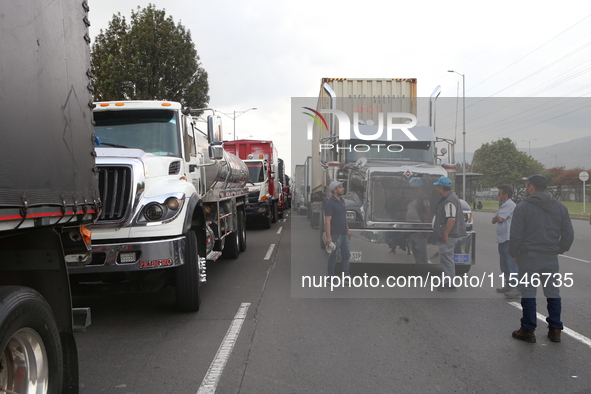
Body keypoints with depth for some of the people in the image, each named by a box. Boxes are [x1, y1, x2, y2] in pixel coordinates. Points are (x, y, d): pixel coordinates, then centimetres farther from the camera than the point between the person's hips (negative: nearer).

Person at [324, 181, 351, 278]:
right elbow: (327, 221, -20)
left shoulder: (342, 201, 11)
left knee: (346, 255, 12)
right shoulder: (329, 203, -16)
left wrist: (347, 229, 20)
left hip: (344, 234, 8)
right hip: (335, 235, -8)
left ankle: (346, 276, 22)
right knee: (333, 256, 3)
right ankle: (331, 276, 15)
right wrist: (328, 237, -24)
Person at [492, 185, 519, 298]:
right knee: (504, 264, 16)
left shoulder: (509, 205, -11)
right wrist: (497, 218, -4)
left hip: (509, 239, -11)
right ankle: (508, 284, 25)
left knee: (512, 263, -13)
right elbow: (494, 221, 17)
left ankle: (516, 288, -15)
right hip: (502, 239, 11)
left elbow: (499, 219, -19)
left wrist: (496, 217, 2)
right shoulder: (503, 205, 22)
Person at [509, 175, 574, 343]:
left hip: (529, 257, -4)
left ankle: (528, 330, 7)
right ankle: (555, 330, 17)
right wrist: (559, 250, 18)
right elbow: (568, 234, 7)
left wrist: (514, 254, 3)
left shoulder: (523, 207, -7)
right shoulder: (560, 207, 7)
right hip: (551, 259, 4)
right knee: (553, 293, 12)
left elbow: (515, 235, -10)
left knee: (528, 294, 2)